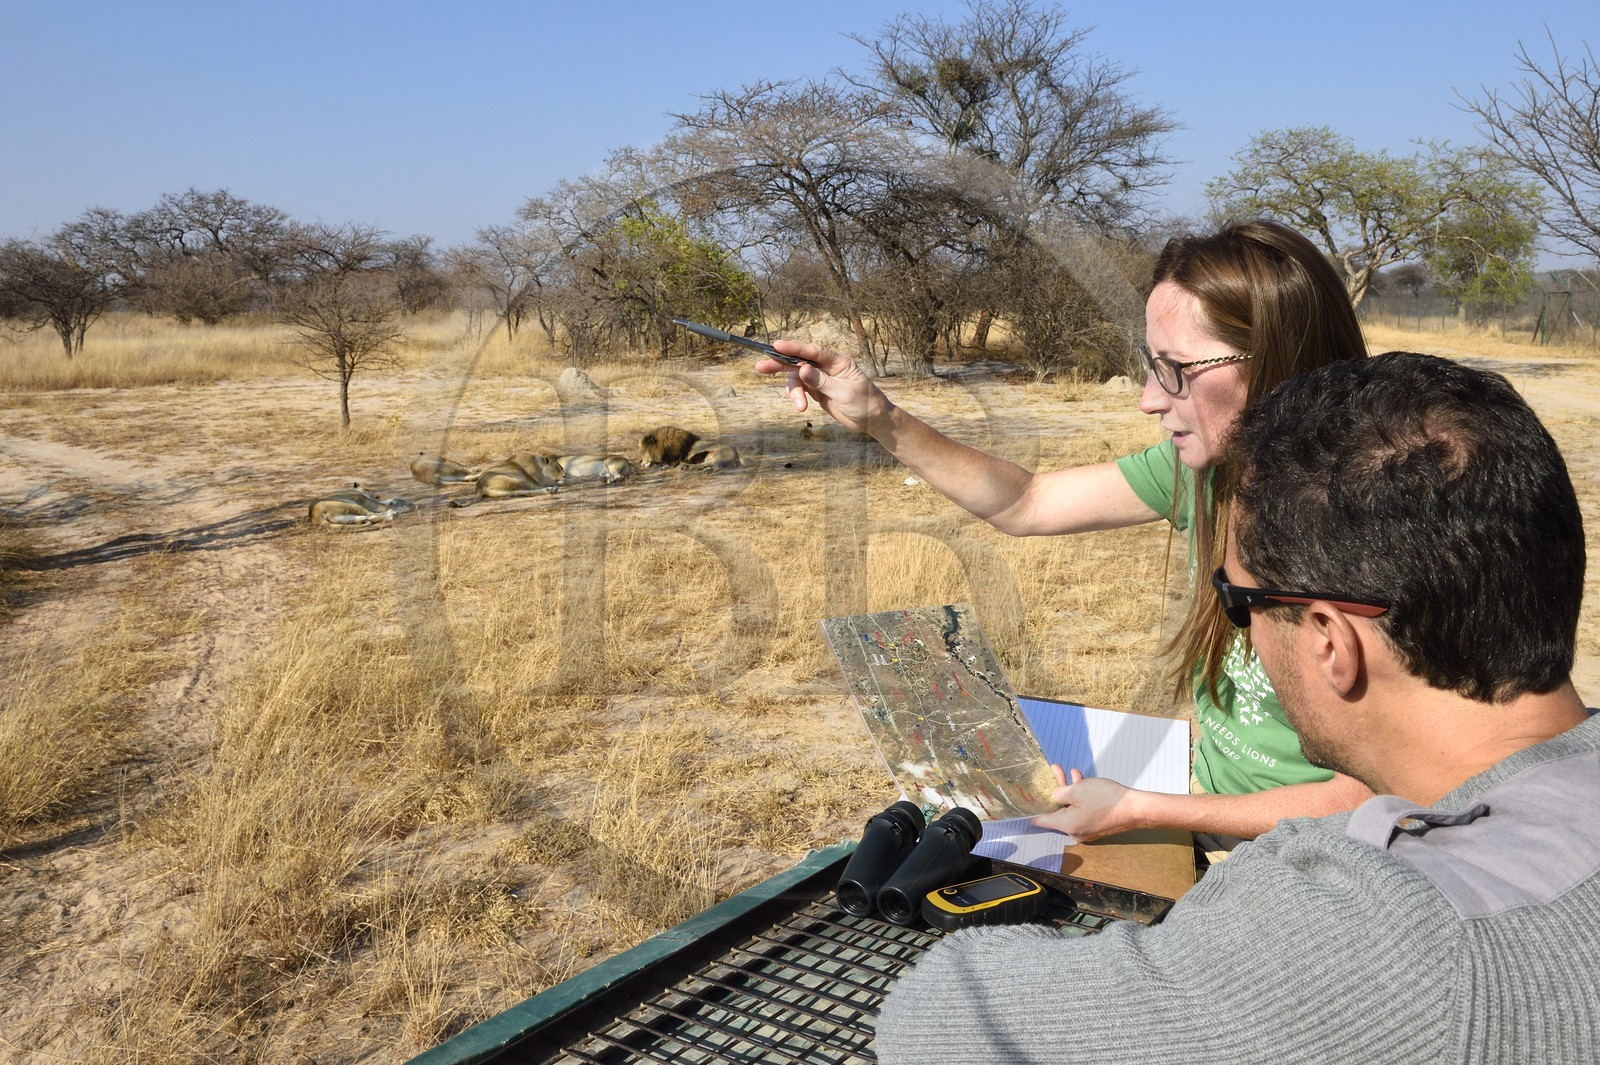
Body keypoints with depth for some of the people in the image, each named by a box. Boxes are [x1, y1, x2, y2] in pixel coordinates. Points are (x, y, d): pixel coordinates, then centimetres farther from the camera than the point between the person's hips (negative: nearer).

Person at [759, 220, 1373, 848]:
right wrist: (881, 420, -7)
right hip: (1209, 816, 5)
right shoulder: (1201, 466, -6)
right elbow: (1025, 504, 4)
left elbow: (1362, 798, -21)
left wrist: (1140, 812, -18)